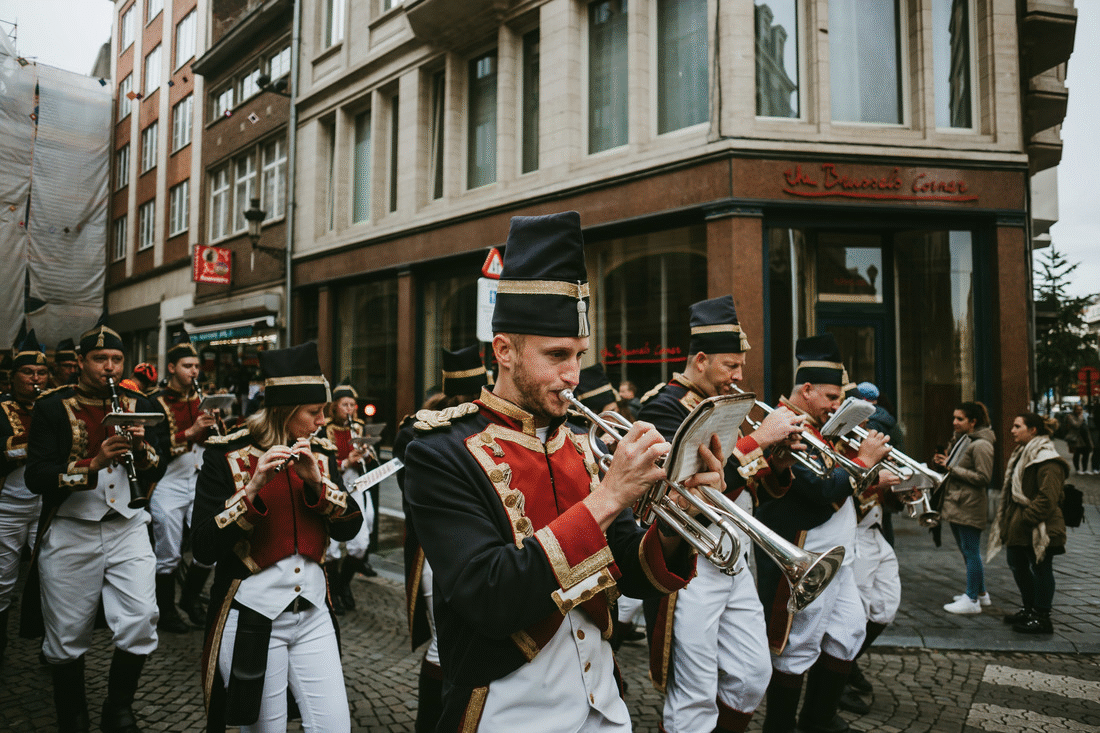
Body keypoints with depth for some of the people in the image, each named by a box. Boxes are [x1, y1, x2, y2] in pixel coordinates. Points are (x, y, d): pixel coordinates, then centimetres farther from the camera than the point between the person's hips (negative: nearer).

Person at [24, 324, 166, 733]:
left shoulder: (138, 406, 9)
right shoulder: (53, 408, -1)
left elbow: (157, 472, 9)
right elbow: (36, 478, -10)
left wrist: (142, 448, -12)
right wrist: (94, 463, -24)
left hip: (127, 527, 2)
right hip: (69, 533, -2)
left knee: (140, 623, -6)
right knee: (67, 637, 8)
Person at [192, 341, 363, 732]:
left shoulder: (320, 454, 5)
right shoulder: (226, 456, -8)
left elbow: (349, 527, -1)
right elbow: (204, 549, -14)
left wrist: (317, 481, -17)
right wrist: (253, 487, -26)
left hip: (312, 612, 4)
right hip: (253, 616, -4)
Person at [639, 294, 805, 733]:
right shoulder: (664, 408, -13)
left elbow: (745, 485, 16)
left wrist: (778, 462, -4)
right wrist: (758, 439, -22)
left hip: (736, 561, 8)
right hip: (692, 567, -8)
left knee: (753, 676, 16)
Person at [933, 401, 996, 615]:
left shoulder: (981, 445, -15)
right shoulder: (961, 440, 15)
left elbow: (983, 477, -20)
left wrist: (953, 469, -20)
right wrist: (945, 462, 6)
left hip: (970, 507, -10)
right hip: (956, 505, 10)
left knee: (971, 552, -3)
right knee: (967, 551, 17)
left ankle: (972, 600, 5)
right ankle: (980, 592, 29)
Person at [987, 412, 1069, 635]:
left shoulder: (1047, 460, -18)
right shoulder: (1022, 454, 15)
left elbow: (1047, 498, -23)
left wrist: (1025, 519, -21)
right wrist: (1008, 520, 16)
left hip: (1039, 529, -10)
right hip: (1019, 527, 10)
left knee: (1041, 569, 0)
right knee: (1018, 565, 18)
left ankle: (1042, 618, 10)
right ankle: (1030, 610, 33)